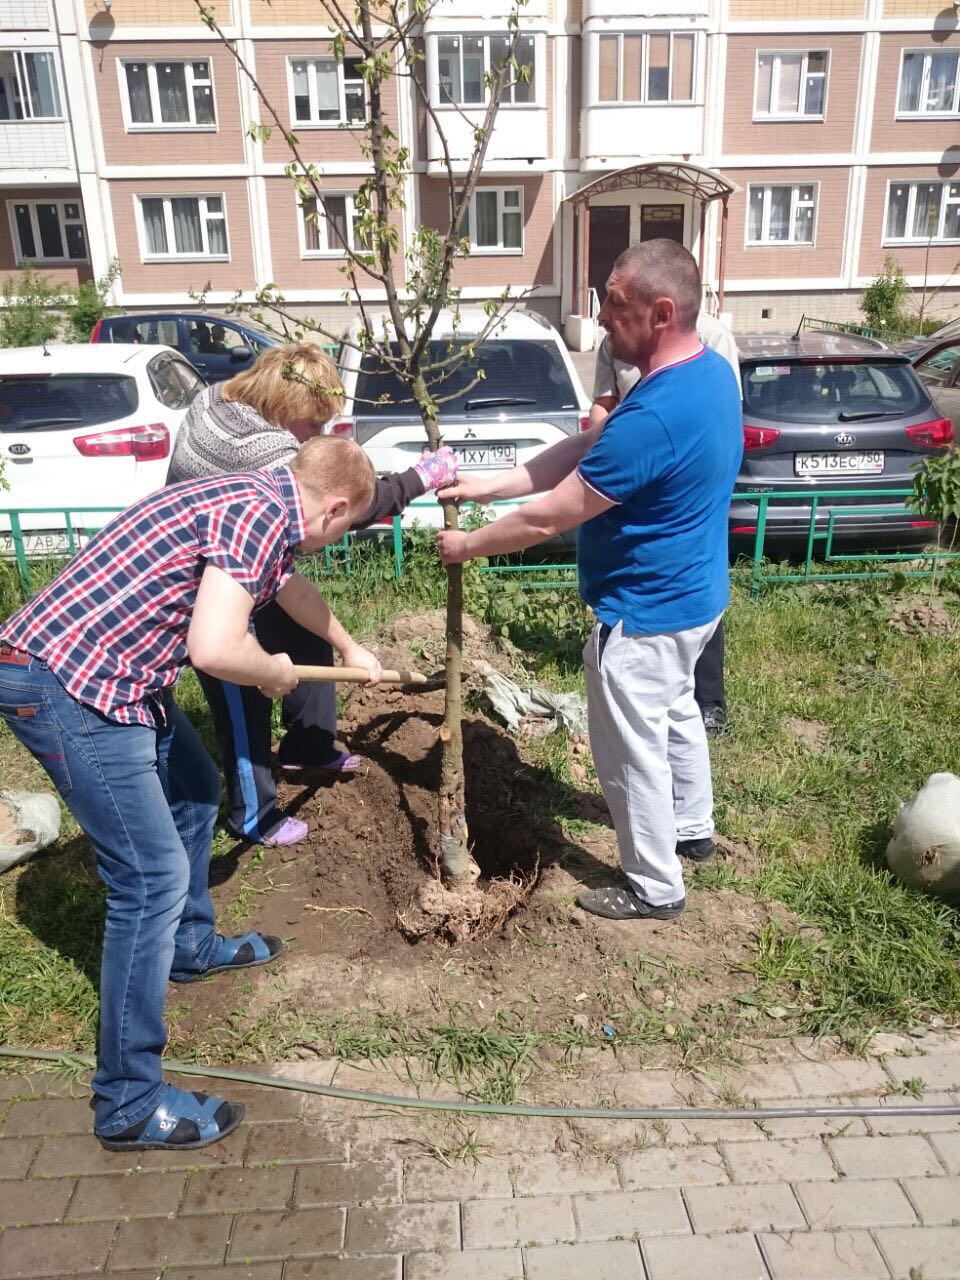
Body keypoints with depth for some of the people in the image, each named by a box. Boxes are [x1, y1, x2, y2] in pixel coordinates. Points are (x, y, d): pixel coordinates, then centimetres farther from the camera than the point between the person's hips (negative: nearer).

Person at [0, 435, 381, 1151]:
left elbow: (291, 589, 36)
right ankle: (130, 1101, 7)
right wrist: (280, 675, -7)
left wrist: (349, 649, 51)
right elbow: (216, 650, -30)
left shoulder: (263, 501, 14)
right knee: (153, 876, -7)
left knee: (196, 790, 24)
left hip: (109, 673, 10)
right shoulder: (261, 511, -17)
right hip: (65, 686, -10)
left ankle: (192, 945, 45)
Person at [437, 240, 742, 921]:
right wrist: (488, 485, -1)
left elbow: (547, 518, -26)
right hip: (692, 593, 10)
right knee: (675, 712, 28)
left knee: (633, 749, 9)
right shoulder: (711, 371, 0)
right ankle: (693, 826, 51)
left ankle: (655, 887, 29)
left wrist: (467, 545, -10)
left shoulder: (652, 417, -34)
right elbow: (584, 450, 2)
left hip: (646, 613, -10)